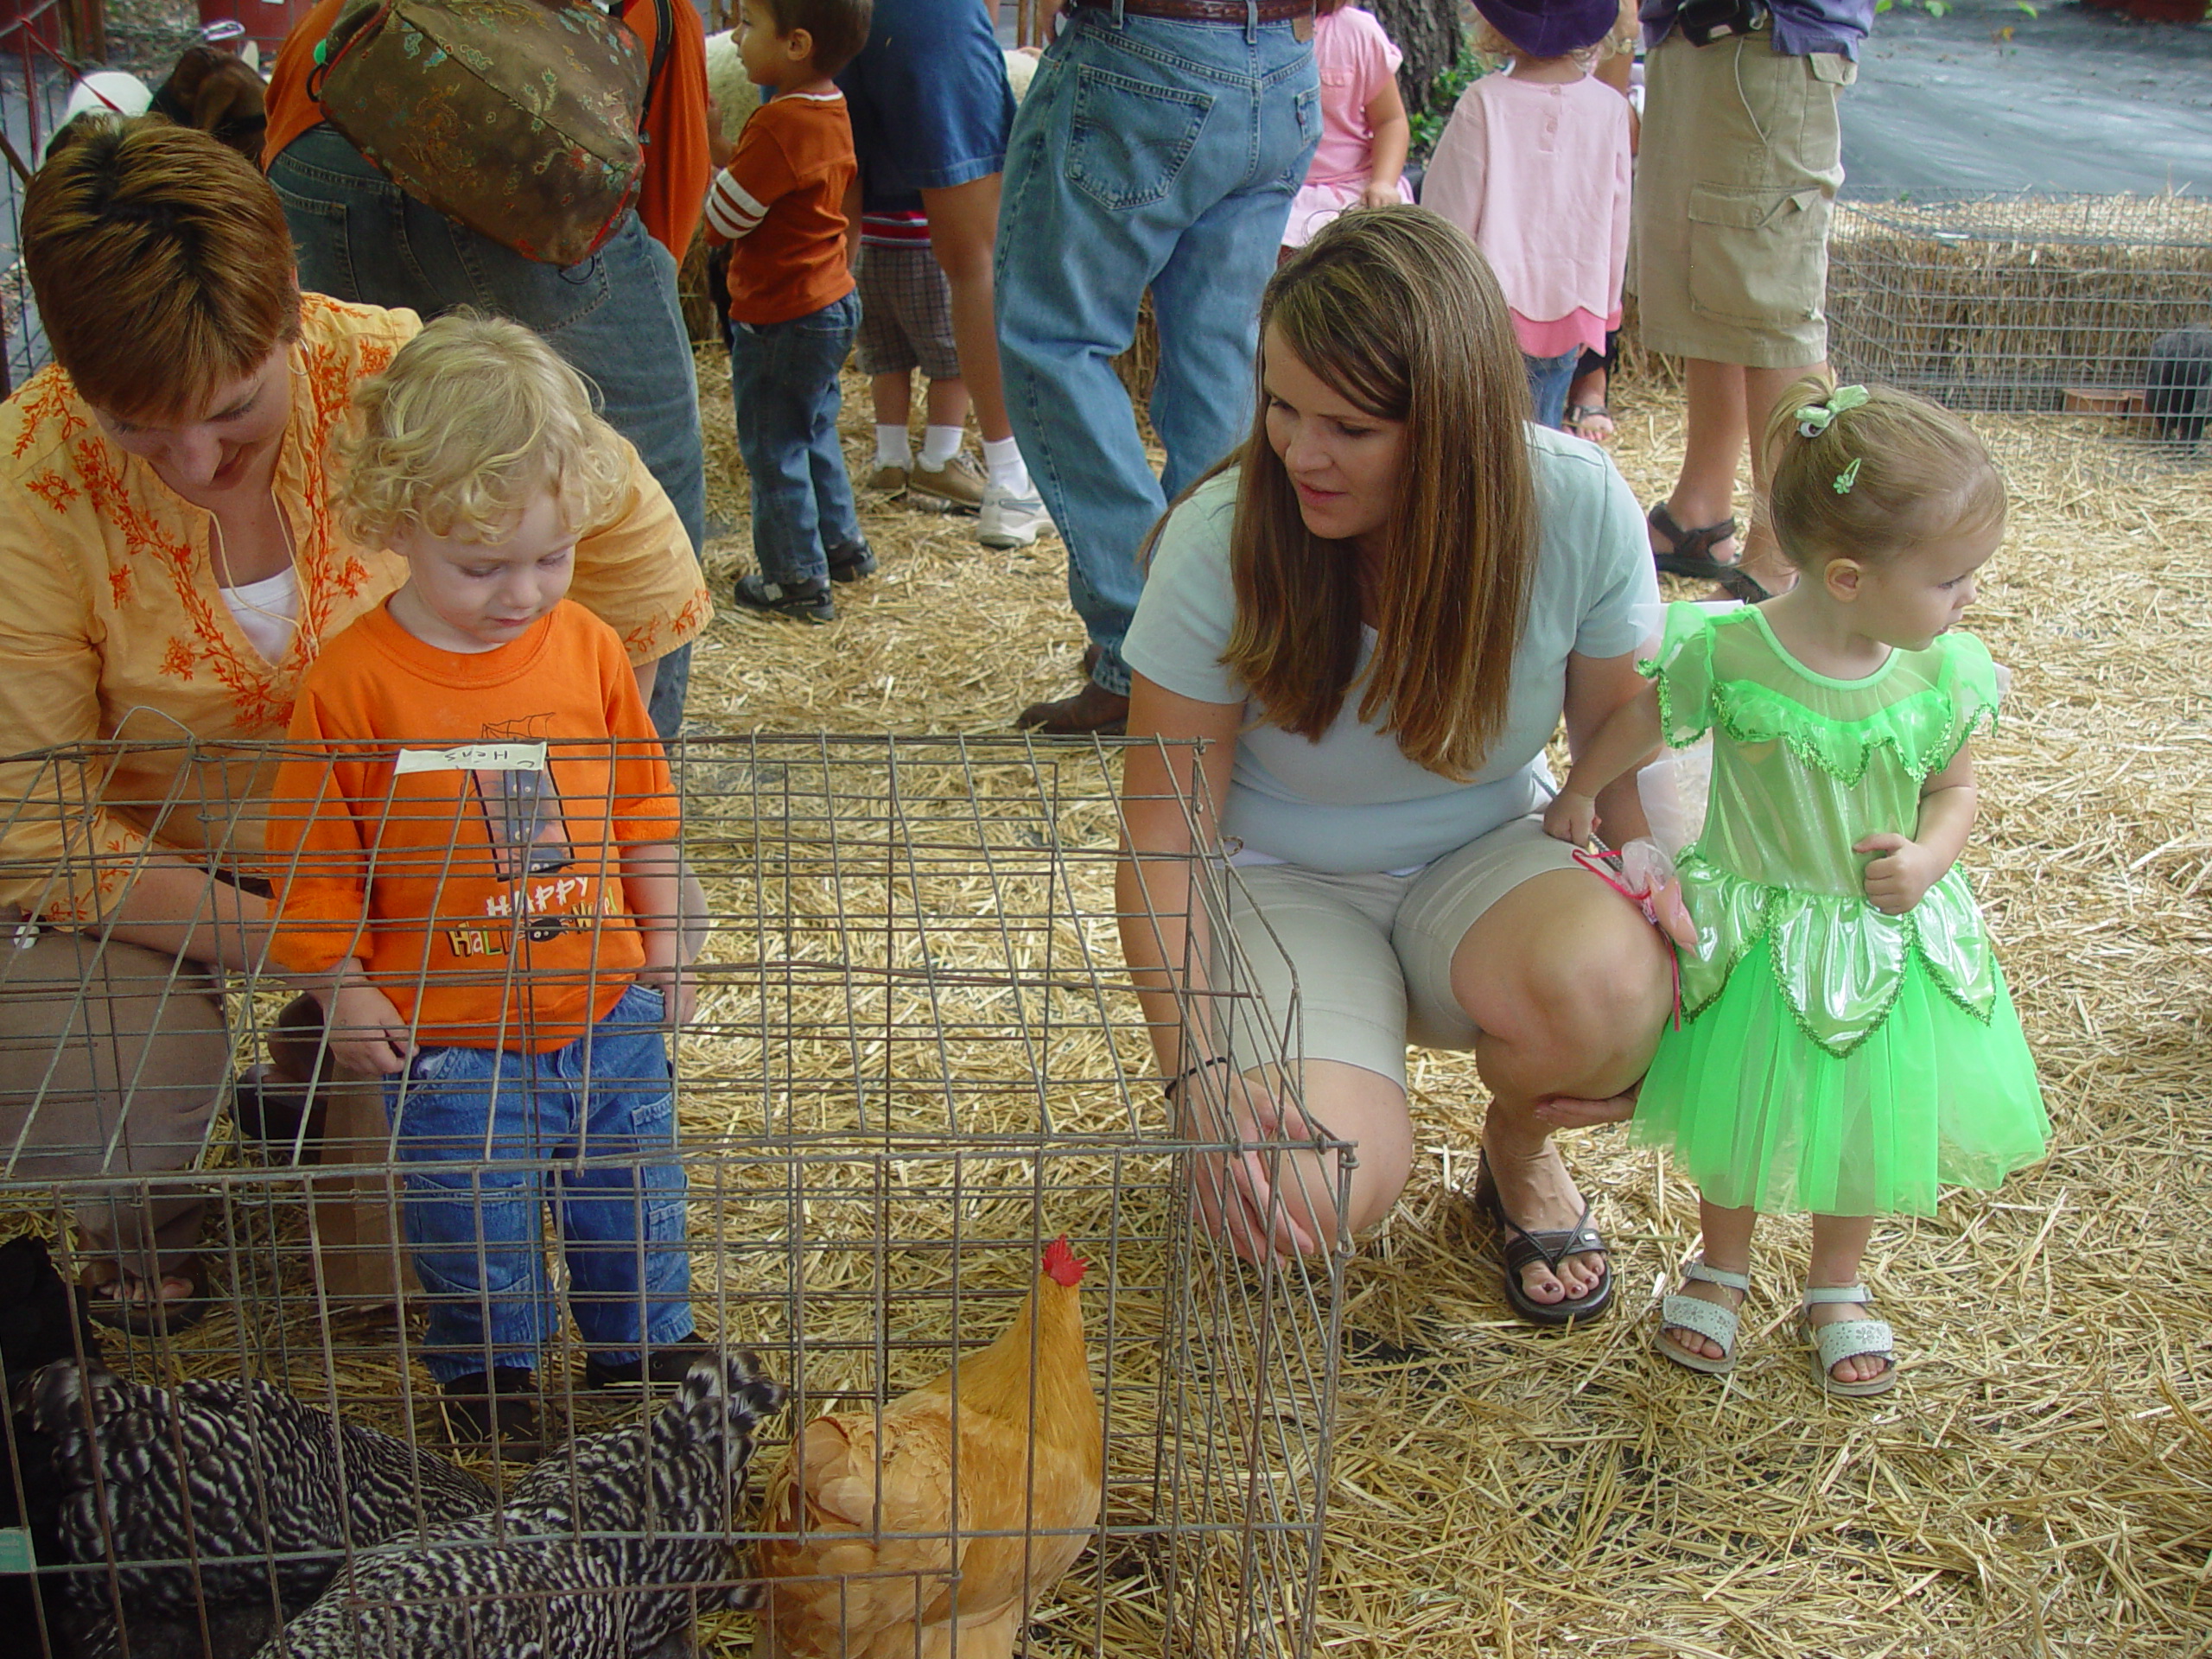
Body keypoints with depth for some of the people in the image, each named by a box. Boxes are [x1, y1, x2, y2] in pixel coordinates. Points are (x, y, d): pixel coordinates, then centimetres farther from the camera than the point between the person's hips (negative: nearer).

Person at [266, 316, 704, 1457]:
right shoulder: (354, 682, -16)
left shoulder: (587, 648, -5)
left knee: (635, 1199, 20)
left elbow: (640, 808, 7)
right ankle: (486, 1366, 41)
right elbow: (313, 855, -8)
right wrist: (343, 990, -9)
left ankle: (647, 1341, 44)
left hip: (607, 1007, 3)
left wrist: (660, 943, 9)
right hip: (449, 1033, -3)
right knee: (474, 1230, 14)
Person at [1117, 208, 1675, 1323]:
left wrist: (1653, 928, -18)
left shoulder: (1578, 508, -17)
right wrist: (1199, 1071, -28)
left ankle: (1519, 1149, 3)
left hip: (1483, 861, 2)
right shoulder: (1222, 542, -22)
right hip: (1284, 884, -2)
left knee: (1605, 983, -34)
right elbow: (1163, 842, -16)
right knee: (1316, 1189, -29)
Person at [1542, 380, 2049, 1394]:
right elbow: (1639, 722, -3)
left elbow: (1956, 788, 1)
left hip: (1891, 936, 3)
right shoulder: (1729, 654, -23)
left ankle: (1838, 1286, 43)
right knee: (1739, 1113, 16)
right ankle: (1723, 1267, 43)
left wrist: (1929, 856, -19)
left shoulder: (1946, 674, -14)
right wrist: (1578, 794, 9)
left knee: (1870, 1117, 18)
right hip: (1755, 937, -2)